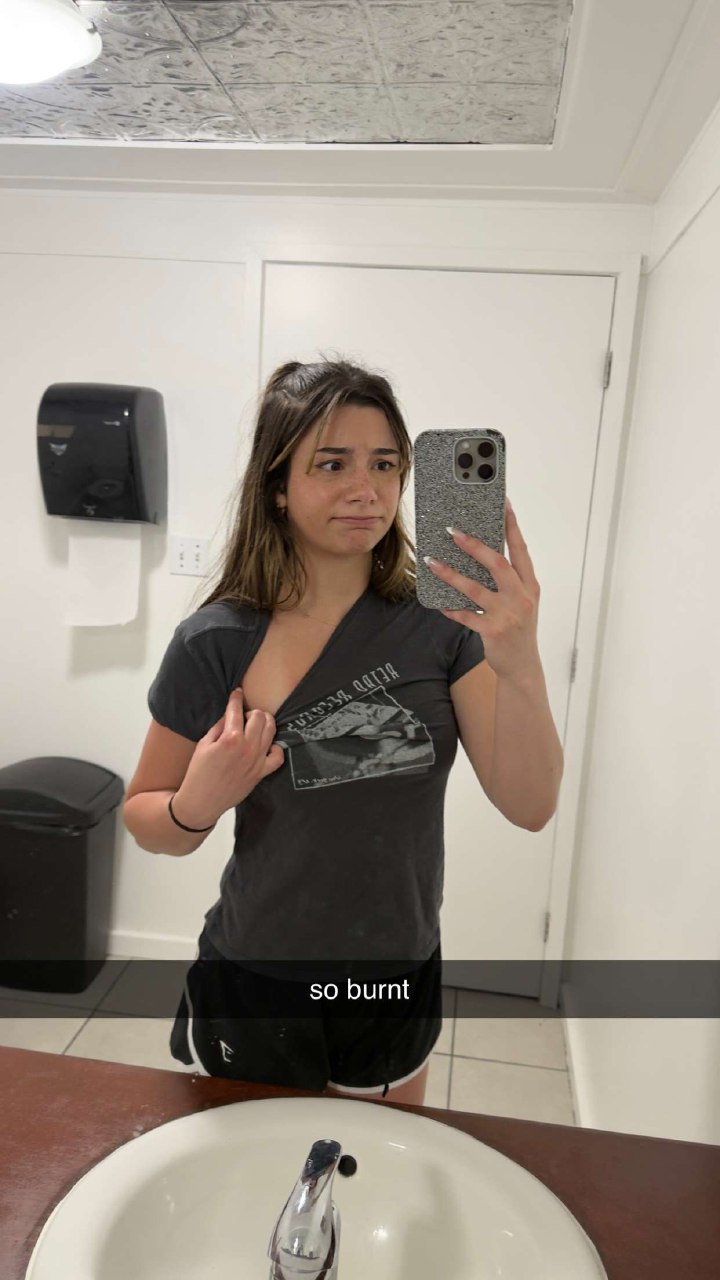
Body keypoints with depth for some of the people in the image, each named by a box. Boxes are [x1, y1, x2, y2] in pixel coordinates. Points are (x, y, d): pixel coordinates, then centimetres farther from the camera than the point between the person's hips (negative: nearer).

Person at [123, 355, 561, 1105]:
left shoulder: (440, 622, -13)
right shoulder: (216, 643, -16)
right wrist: (198, 804, -26)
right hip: (256, 989, -1)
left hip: (398, 984, 2)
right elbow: (144, 819, -4)